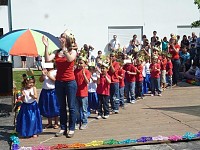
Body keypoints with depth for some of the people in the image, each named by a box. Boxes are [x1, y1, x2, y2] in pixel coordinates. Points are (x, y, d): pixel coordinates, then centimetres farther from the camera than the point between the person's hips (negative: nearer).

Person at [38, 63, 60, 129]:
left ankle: (56, 123, 13)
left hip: (53, 91, -5)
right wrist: (43, 75, -9)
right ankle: (49, 123, 23)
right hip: (45, 91, 5)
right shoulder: (45, 71, 11)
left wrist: (50, 76, -19)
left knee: (54, 108, 1)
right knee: (47, 108, 10)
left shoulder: (55, 72, -4)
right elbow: (41, 80, 7)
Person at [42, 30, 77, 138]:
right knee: (62, 106, 11)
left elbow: (70, 59, -24)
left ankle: (71, 129, 13)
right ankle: (63, 128, 21)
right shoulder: (57, 52, 5)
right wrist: (46, 46, -15)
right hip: (59, 82, 3)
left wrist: (64, 48, -27)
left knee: (71, 107, 3)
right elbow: (48, 59, -11)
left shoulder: (73, 52, -2)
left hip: (70, 82, -3)